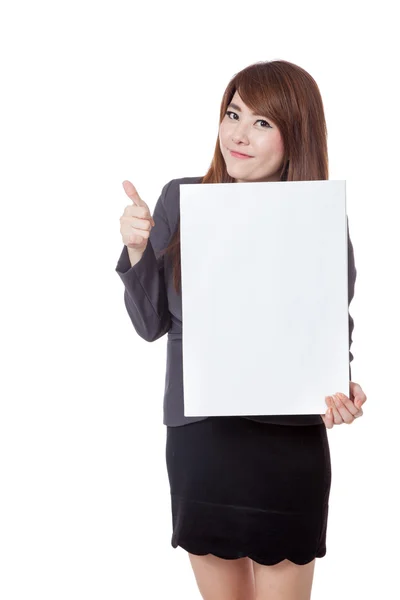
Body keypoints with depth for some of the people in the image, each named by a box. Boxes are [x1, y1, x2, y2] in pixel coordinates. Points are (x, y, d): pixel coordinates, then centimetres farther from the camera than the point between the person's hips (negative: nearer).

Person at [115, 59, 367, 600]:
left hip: (289, 446, -2)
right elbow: (151, 324, 4)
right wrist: (136, 250, -12)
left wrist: (340, 392, -17)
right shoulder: (180, 200, -1)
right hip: (197, 438, 3)